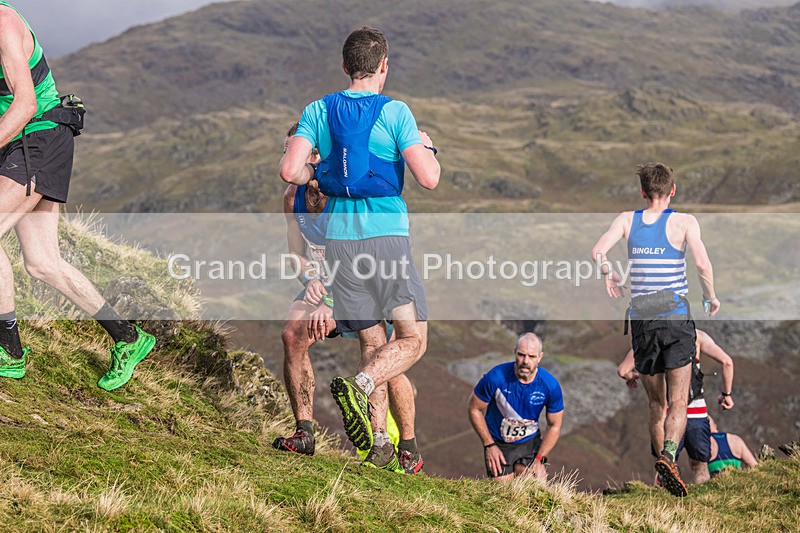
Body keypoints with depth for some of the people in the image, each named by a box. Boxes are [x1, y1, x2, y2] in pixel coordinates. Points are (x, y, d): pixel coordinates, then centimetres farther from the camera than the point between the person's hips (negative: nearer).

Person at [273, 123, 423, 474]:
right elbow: (297, 253, 1)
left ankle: (409, 449, 1)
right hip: (325, 285, 6)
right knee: (293, 336, -20)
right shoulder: (293, 197, -5)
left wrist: (328, 306, -42)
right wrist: (309, 279, -23)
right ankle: (304, 433, -12)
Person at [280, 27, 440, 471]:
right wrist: (427, 146, 12)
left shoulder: (318, 111, 6)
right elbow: (428, 179, -9)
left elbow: (290, 170, -4)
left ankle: (378, 441, 6)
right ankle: (359, 389, -24)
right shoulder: (395, 112, -4)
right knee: (412, 339, 2)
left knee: (372, 342, 12)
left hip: (339, 235, 4)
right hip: (386, 234, -4)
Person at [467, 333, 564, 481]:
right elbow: (474, 409, -7)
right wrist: (489, 445, -9)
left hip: (530, 442, 2)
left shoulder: (550, 385, -15)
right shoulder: (496, 377, -21)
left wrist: (539, 459, -10)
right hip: (498, 444, -2)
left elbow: (554, 426, -3)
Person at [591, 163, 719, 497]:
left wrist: (609, 275, 12)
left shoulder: (627, 220, 4)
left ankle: (661, 458, 20)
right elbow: (703, 265, -16)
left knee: (656, 403, 17)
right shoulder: (684, 222, -3)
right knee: (678, 403, -2)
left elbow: (598, 252, -8)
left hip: (641, 319, 3)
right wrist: (711, 298, 1)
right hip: (676, 318, -3)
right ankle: (669, 456, -25)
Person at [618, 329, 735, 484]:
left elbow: (622, 370, 1)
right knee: (700, 466, 17)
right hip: (697, 412, 1)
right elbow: (726, 362, -4)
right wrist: (726, 393, 8)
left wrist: (631, 376, 24)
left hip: (667, 414, -1)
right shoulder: (697, 336, 6)